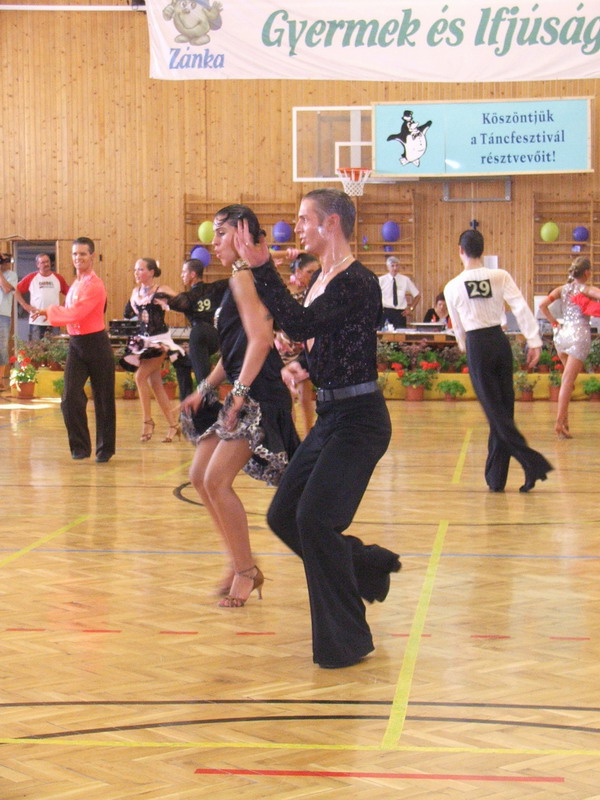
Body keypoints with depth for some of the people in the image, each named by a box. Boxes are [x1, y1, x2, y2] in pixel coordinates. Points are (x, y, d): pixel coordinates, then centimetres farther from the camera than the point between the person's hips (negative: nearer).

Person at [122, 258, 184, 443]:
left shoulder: (161, 290, -10)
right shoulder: (136, 292, 9)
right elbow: (128, 313, 21)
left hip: (159, 341, -7)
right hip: (142, 341, 7)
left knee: (140, 377, -17)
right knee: (155, 384, 7)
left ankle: (147, 421, -6)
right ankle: (173, 425, 14)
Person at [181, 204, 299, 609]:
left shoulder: (245, 276, -12)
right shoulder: (240, 279, 19)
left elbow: (260, 339, -22)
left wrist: (241, 392, -24)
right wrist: (205, 390, 20)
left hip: (258, 394, -11)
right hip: (244, 392, 11)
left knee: (217, 480, -12)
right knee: (200, 476, 11)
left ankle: (246, 571, -1)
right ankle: (241, 564, 18)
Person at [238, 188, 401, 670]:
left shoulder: (357, 282, -17)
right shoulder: (322, 279, 12)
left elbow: (300, 325, -30)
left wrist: (262, 269, -29)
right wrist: (303, 367, 7)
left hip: (358, 419, -10)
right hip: (330, 417, 10)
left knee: (314, 518, -14)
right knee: (283, 516, 11)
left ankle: (346, 641, 0)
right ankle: (369, 566, 30)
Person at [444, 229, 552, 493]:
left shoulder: (452, 287, -1)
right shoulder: (500, 277, -1)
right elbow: (522, 308, -10)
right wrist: (534, 342, -7)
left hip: (477, 346, -3)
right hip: (501, 341, 3)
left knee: (495, 412, 0)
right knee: (504, 409, 9)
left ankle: (533, 463, -14)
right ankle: (496, 478, 12)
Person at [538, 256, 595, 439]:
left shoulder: (562, 289, 8)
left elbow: (543, 305, -3)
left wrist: (554, 323, 4)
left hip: (562, 334, 5)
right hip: (580, 335, -5)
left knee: (567, 379, 24)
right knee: (567, 382, -7)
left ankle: (564, 419, 20)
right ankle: (559, 422, -11)